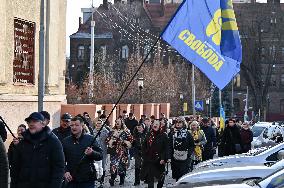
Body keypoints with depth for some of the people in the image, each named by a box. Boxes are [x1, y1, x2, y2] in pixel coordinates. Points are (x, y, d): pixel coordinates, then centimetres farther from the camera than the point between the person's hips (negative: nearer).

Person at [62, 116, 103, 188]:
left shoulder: (90, 139, 2)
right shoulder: (66, 141, 7)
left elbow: (100, 155, 0)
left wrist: (92, 153, -20)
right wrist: (65, 171, -9)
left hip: (88, 179, -2)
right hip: (71, 179, 2)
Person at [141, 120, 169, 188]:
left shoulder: (163, 136, -4)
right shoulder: (148, 135, 6)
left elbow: (166, 148, -8)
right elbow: (144, 146, 11)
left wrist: (164, 159, -16)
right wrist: (144, 156, 2)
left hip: (159, 161, -2)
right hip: (149, 160, 2)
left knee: (161, 178, 11)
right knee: (150, 179, -2)